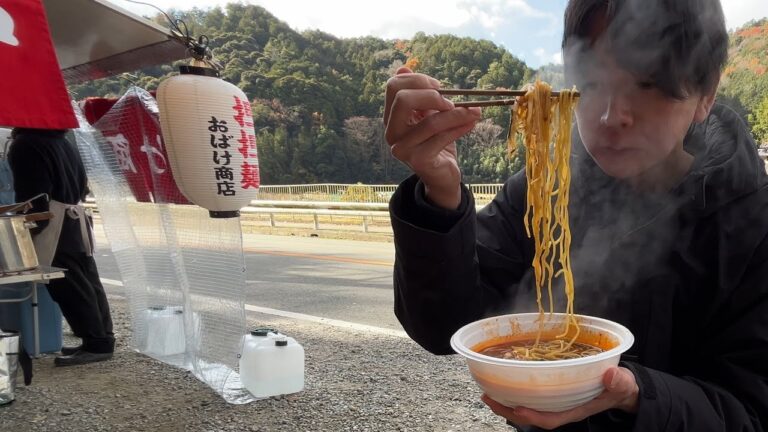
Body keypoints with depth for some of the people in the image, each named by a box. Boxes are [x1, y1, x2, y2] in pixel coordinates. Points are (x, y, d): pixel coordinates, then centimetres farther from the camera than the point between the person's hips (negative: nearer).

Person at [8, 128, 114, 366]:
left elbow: (31, 192, -14)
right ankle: (103, 339, 14)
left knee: (69, 285, -7)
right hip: (76, 217, 9)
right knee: (87, 282, 10)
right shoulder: (62, 141, 16)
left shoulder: (23, 144, -9)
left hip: (54, 224, -9)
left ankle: (96, 344, -6)